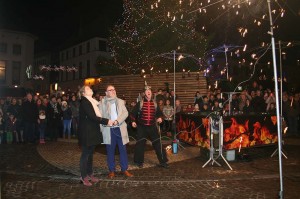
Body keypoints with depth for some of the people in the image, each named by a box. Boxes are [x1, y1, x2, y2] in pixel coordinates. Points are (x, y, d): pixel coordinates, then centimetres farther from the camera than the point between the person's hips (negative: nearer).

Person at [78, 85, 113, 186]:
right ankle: (84, 177, 11)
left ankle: (89, 174, 25)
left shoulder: (92, 101, 14)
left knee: (90, 153, 15)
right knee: (85, 154, 0)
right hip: (86, 132, -8)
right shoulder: (84, 102, -13)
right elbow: (92, 116, -22)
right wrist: (106, 121, -22)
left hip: (92, 132, 8)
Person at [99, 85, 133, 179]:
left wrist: (117, 120, -16)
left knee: (123, 149, 5)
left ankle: (124, 169, 16)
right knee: (110, 151, 6)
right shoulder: (102, 103, 6)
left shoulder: (121, 101, 12)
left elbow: (125, 113, 0)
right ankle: (112, 170, 18)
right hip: (109, 130, -2)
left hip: (120, 129, 2)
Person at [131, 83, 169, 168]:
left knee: (158, 143, 1)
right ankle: (139, 161, 22)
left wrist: (160, 118, -3)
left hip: (152, 127, 2)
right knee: (140, 144, 4)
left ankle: (163, 161, 12)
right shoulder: (140, 103, -1)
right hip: (142, 127, -1)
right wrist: (133, 121, -2)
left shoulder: (155, 104, 6)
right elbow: (133, 113, 7)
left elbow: (159, 113, 16)